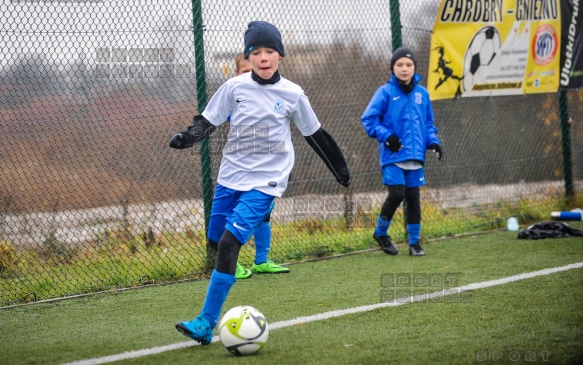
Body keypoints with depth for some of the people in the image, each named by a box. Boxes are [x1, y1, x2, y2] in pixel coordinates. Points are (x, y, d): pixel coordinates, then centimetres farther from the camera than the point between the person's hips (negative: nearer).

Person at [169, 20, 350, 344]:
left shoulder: (293, 95, -2)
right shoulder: (234, 87, -2)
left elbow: (315, 134, 11)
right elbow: (207, 122, 3)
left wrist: (340, 168, 19)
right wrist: (188, 137, -17)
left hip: (265, 182, -3)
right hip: (230, 177, 3)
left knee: (229, 244, -17)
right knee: (216, 244, 4)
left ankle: (206, 324, -15)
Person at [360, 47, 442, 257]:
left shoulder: (422, 93, 7)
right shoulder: (386, 92, -4)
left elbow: (428, 123, 16)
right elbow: (368, 119, -3)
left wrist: (433, 141, 0)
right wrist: (386, 136, -15)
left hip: (415, 155, 4)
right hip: (393, 155, -4)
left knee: (413, 197, 7)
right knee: (396, 194, -12)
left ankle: (415, 242, 17)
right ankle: (381, 233, 11)